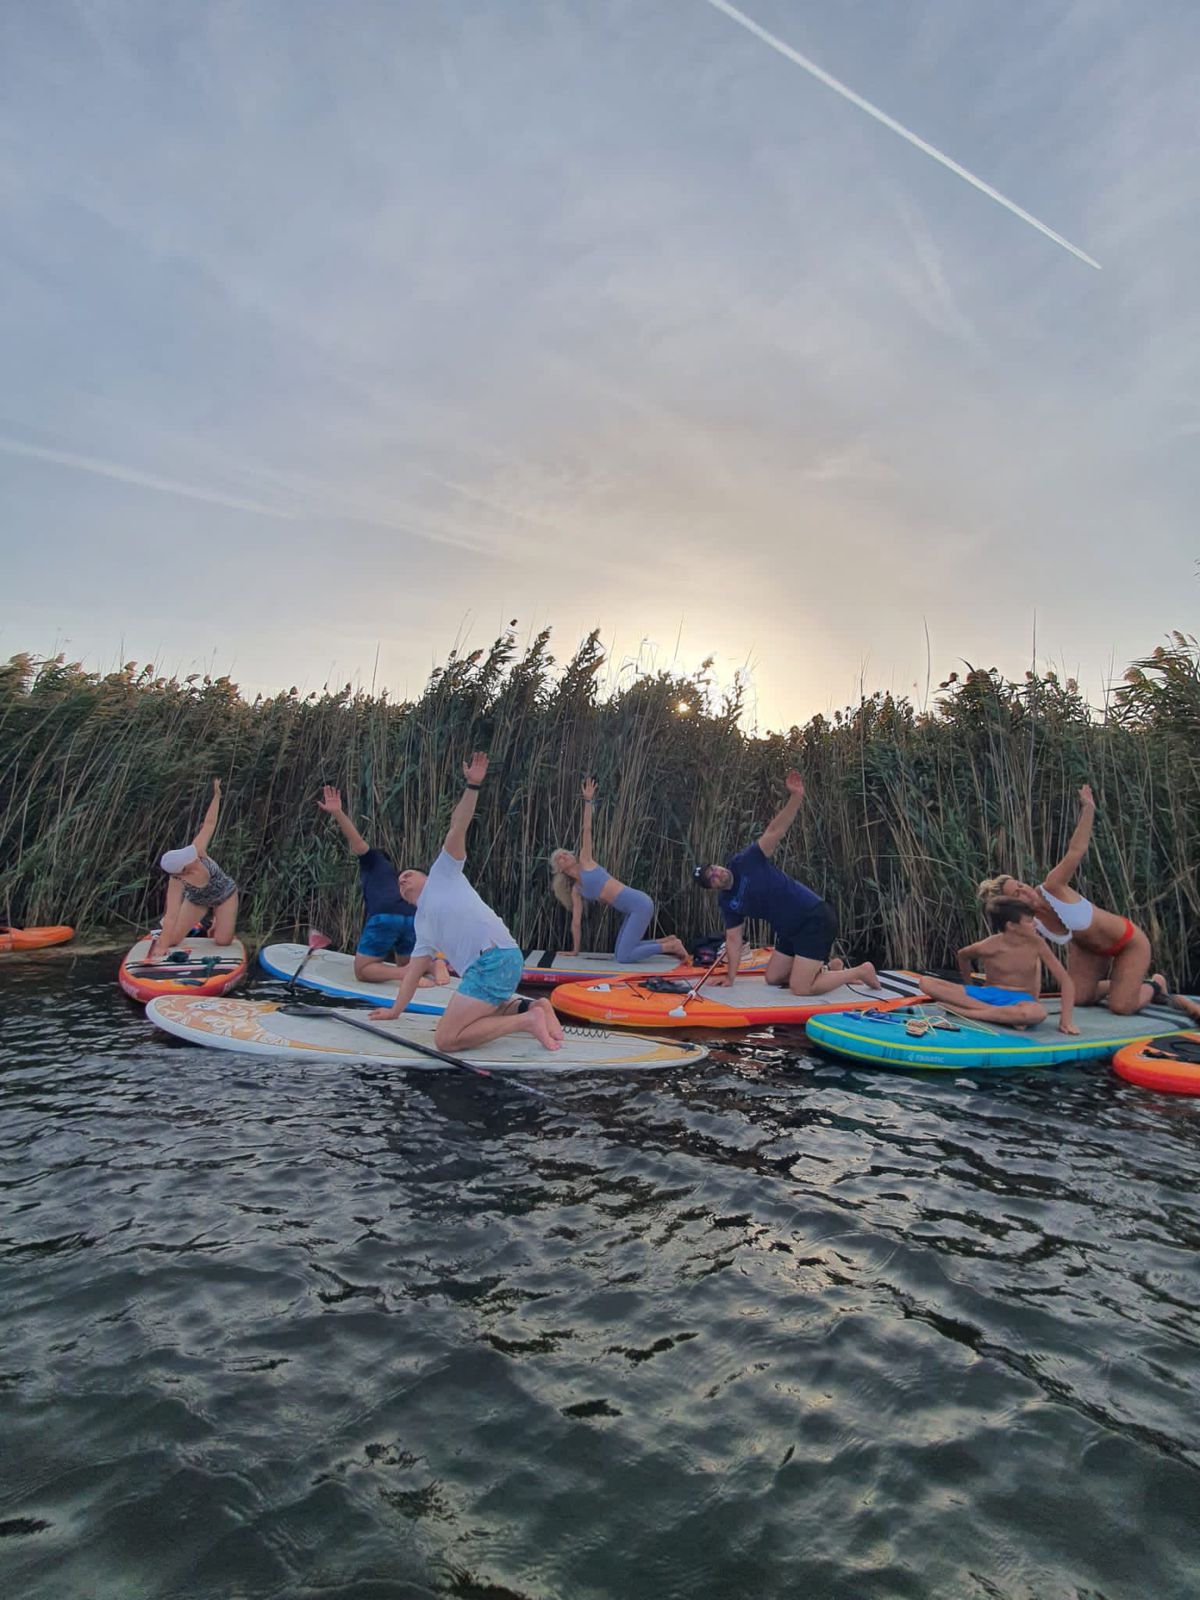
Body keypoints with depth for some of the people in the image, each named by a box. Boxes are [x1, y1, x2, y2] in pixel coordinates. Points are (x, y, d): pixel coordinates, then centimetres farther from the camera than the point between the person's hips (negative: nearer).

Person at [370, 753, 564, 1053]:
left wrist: (472, 786, -8)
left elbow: (457, 827, 2)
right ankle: (531, 1008, 15)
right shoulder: (423, 924, 31)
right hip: (483, 967, 9)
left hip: (496, 958, -9)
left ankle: (527, 1020, -12)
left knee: (445, 1039, -13)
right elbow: (412, 973, 35)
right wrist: (394, 1011, 34)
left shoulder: (441, 874, 13)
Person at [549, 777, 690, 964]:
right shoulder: (576, 890, 19)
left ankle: (671, 946, -2)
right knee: (620, 953, 10)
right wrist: (575, 950, 24)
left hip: (640, 903, -8)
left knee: (624, 957, -13)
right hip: (632, 910, 8)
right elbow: (576, 922, 23)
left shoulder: (585, 862, 4)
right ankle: (668, 942, 14)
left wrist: (588, 800, -5)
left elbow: (587, 830, -3)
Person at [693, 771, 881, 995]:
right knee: (773, 978, 19)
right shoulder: (727, 902, 6)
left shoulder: (745, 862, -12)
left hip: (814, 919, -8)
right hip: (791, 931, 8)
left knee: (800, 988, -11)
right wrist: (730, 977, 7)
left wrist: (795, 796, -35)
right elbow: (733, 939, 12)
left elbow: (775, 830, -23)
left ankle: (861, 970, 5)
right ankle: (831, 968, 28)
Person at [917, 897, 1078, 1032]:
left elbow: (1065, 980, -8)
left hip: (1019, 1000, -1)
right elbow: (963, 955, 10)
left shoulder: (1036, 943, -11)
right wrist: (968, 987, 20)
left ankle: (964, 1012, -28)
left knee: (1038, 1013, -43)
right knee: (926, 983, -23)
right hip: (988, 995, 1)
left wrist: (1065, 1020, -17)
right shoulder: (988, 947, -13)